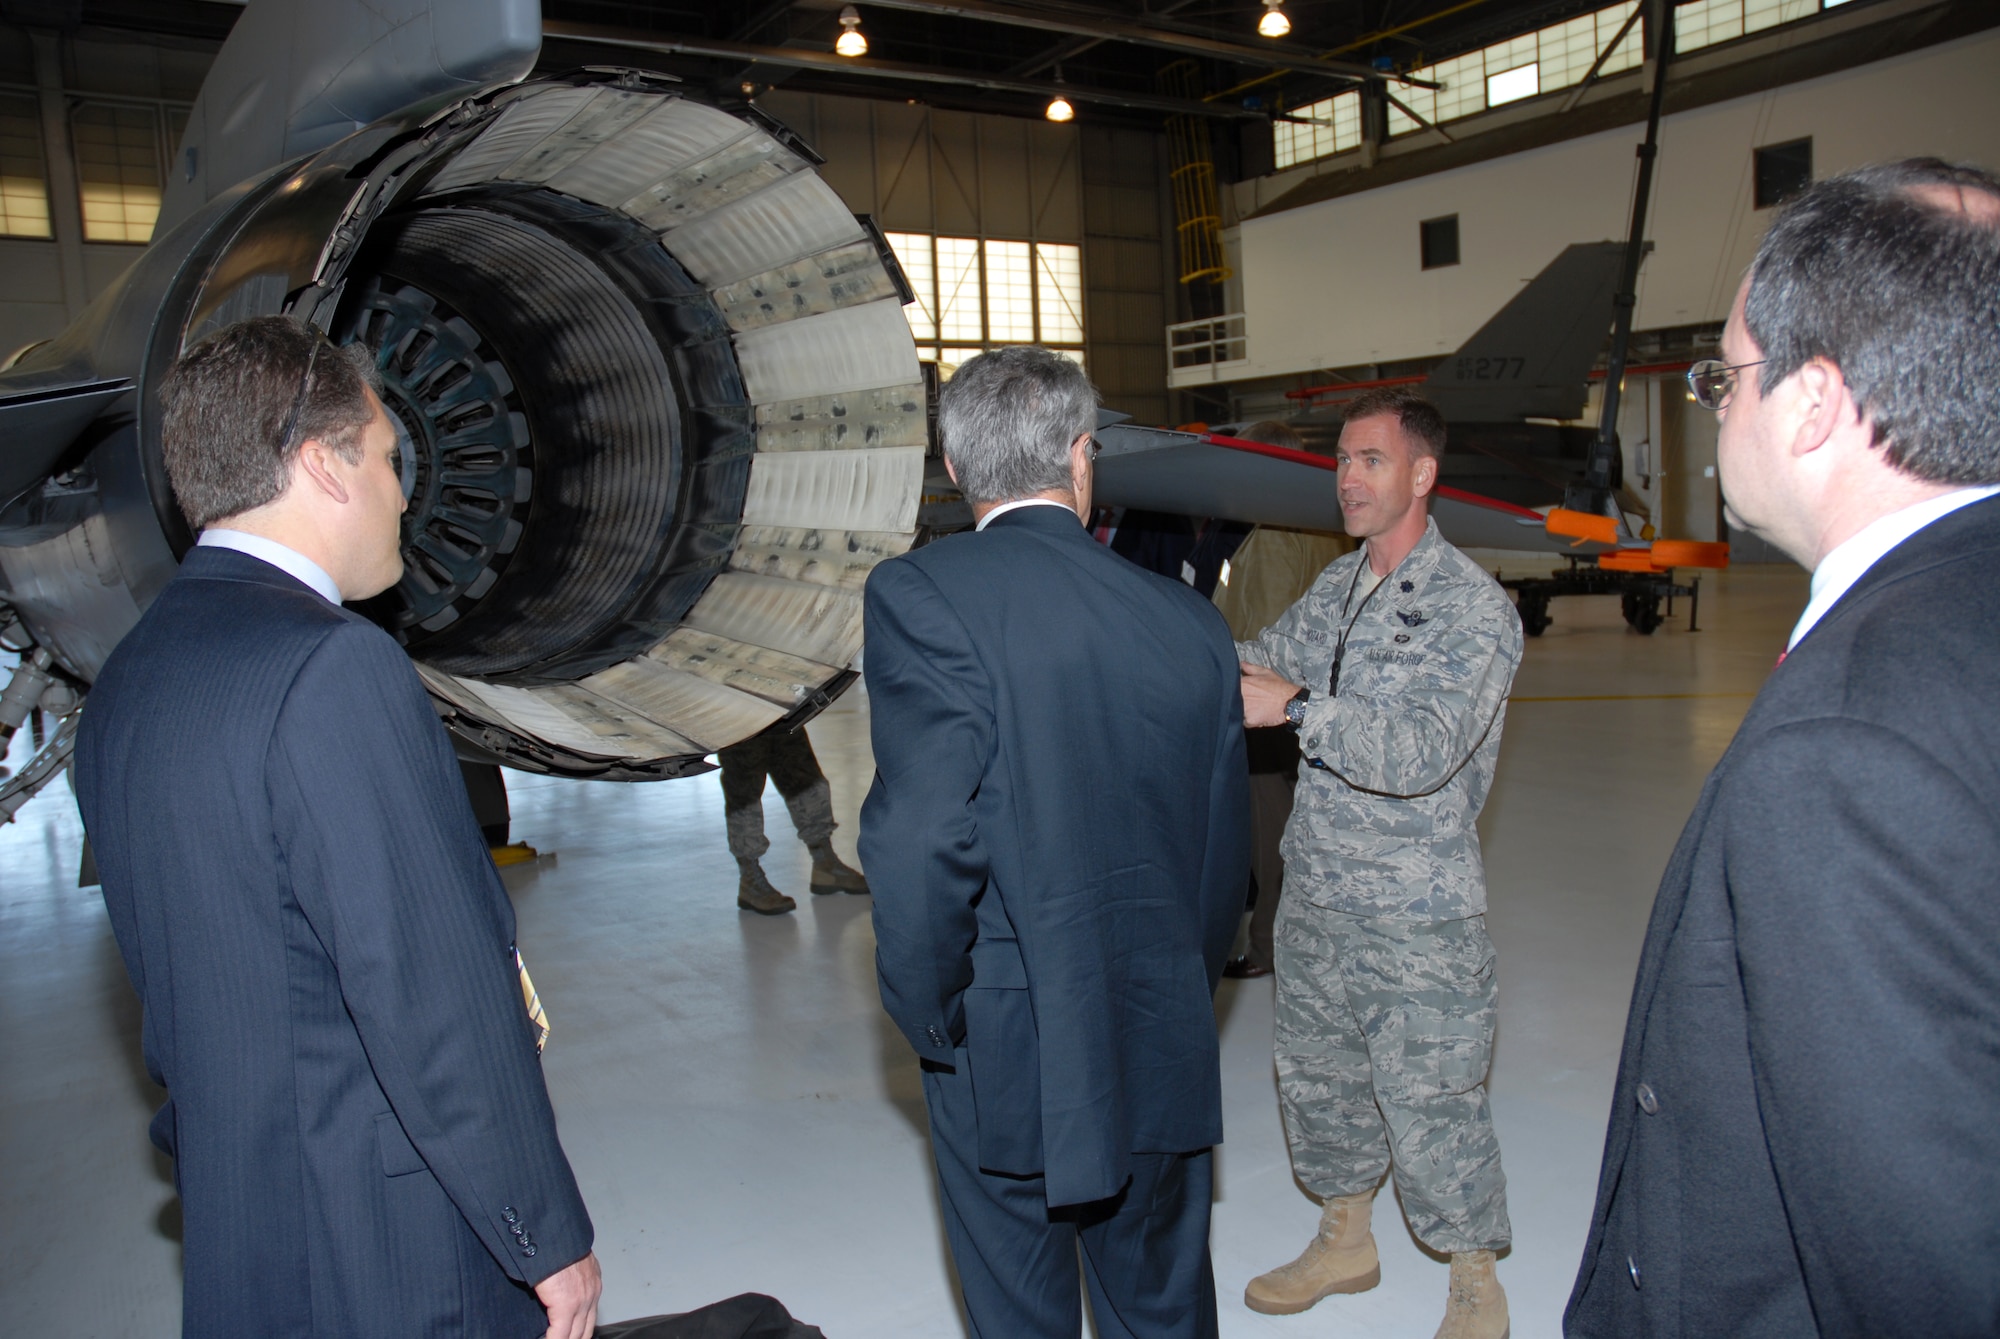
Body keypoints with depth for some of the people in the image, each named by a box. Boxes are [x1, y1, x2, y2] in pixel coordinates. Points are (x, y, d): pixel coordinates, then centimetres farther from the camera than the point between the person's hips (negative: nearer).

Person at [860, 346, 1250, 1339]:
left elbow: (922, 839, -23)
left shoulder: (918, 596, -15)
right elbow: (1225, 848, 5)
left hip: (1005, 1059, -4)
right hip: (1162, 1059, 4)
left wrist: (928, 1014, -7)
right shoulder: (1190, 622, -1)